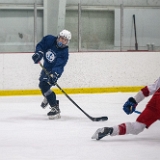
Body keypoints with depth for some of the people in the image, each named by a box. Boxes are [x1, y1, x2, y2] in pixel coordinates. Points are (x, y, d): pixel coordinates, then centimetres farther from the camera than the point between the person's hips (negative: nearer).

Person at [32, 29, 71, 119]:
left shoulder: (64, 53, -29)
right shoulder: (49, 40, -18)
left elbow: (59, 66, -37)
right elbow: (40, 45, -7)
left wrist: (54, 75, -54)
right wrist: (39, 53, -28)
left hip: (54, 71, -7)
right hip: (46, 67, 7)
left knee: (44, 86, -25)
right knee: (42, 84, 29)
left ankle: (55, 109, -24)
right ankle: (47, 98, 62)